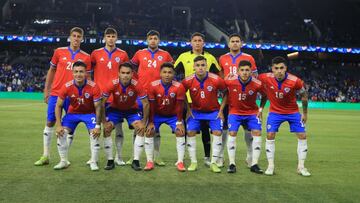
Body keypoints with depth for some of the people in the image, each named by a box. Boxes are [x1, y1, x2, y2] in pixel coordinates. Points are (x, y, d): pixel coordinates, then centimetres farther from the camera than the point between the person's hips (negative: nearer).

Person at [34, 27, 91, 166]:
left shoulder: (86, 57, 3)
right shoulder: (59, 52, 5)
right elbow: (51, 71, 12)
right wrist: (46, 89, 9)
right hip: (56, 93, 1)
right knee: (50, 122, 4)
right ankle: (46, 156, 16)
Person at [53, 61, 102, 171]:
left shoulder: (93, 87, -26)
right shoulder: (67, 87, -21)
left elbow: (98, 107, -17)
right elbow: (58, 106, -10)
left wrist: (98, 126, -22)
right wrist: (59, 125, -17)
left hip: (89, 113, -2)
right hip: (72, 113, 2)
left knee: (94, 134, -19)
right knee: (61, 133, -13)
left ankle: (93, 162, -1)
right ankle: (63, 161, 5)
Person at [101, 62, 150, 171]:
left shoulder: (137, 85, -30)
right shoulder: (112, 85, -29)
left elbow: (146, 103, -20)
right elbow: (102, 103, -20)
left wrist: (144, 122, -19)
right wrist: (104, 122, -20)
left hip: (132, 109, 0)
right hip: (115, 109, 1)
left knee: (141, 129, -18)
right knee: (107, 129, -16)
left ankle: (136, 161, -8)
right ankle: (110, 161, -2)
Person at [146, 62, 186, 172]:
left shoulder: (179, 87, -24)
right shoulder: (153, 86, -23)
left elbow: (179, 106, -16)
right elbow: (151, 106, -15)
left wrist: (179, 122, -13)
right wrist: (151, 122, -13)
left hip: (173, 115, 0)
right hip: (157, 114, 0)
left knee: (180, 132, -13)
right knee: (150, 132, -12)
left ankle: (180, 162, -3)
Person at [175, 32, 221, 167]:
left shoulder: (210, 58, 6)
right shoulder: (183, 57, 5)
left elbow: (217, 76, 13)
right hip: (187, 99, 0)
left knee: (205, 128, 5)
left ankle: (207, 157, 16)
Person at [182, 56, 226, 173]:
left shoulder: (216, 80, -20)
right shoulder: (188, 81, -17)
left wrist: (221, 110, -8)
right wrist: (188, 109, -4)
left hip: (214, 111, -1)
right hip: (196, 111, 1)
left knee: (217, 132, -13)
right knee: (190, 132, -11)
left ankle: (213, 163, 0)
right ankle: (193, 162, 3)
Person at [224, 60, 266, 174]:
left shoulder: (257, 84, -18)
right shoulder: (230, 81, -20)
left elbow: (264, 96, 3)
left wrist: (260, 109, -2)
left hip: (252, 112, 1)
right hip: (235, 112, 0)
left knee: (257, 133, -11)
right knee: (232, 133, -13)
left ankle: (254, 164, -1)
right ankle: (232, 164, -3)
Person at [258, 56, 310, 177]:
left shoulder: (295, 81, -23)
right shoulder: (265, 78, -22)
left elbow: (304, 95, -4)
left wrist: (305, 113, 2)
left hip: (293, 112, 0)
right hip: (275, 112, 0)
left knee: (302, 136, -3)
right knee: (270, 136, -9)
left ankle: (301, 167, 10)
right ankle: (270, 166, 4)